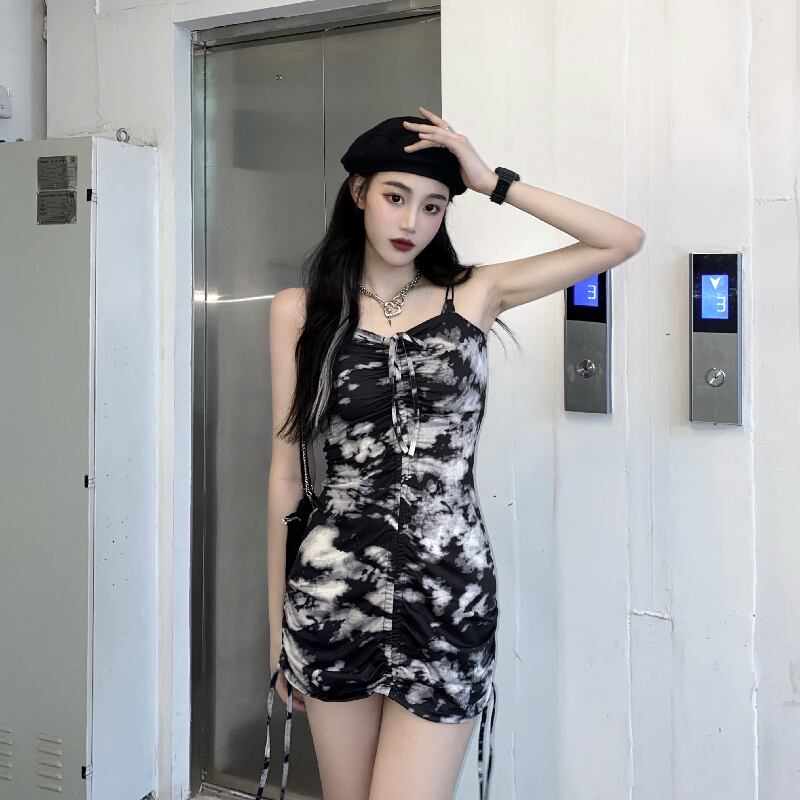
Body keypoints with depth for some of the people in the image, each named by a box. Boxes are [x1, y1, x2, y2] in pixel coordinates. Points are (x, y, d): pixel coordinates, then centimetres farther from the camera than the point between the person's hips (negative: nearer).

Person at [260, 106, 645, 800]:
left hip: (448, 594, -1)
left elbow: (624, 241, 0)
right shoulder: (300, 310, 4)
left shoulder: (472, 295, 4)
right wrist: (277, 620, 7)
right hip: (333, 592, 1)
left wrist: (492, 181, -1)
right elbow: (286, 469, 5)